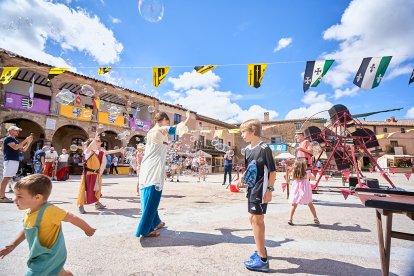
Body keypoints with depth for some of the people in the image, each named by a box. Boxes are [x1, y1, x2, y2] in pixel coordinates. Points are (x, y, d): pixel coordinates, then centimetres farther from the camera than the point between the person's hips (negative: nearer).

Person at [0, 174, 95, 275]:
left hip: (49, 257, -8)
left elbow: (72, 218, -22)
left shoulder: (48, 211, -29)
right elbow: (26, 230, 16)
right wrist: (13, 244, 9)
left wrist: (87, 229, -13)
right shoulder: (29, 212, -4)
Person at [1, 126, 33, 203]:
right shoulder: (8, 138, -7)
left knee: (8, 179, 10)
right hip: (10, 161, -9)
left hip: (15, 161, 9)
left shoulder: (15, 140, 20)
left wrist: (29, 142, 7)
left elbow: (23, 150, 18)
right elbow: (15, 147, -22)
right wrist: (25, 140, -19)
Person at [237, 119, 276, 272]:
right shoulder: (247, 149, 8)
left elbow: (272, 171, -14)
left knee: (257, 220, -4)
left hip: (261, 190, -9)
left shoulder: (264, 148, -15)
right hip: (251, 189, 9)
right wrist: (242, 180, 5)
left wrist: (269, 189, -17)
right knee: (253, 219, 18)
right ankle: (261, 249, 38)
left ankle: (262, 260, 8)